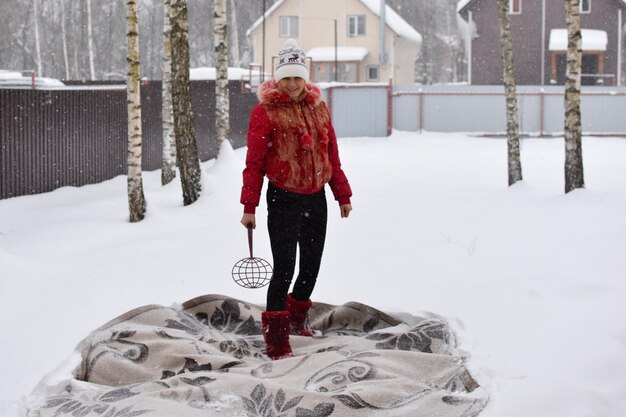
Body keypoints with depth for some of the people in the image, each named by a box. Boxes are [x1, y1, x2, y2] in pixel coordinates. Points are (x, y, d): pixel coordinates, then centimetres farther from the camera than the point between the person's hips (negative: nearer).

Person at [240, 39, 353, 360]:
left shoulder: (319, 108, 8)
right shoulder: (265, 112, -8)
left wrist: (343, 195, 17)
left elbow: (332, 154, 15)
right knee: (284, 269, -9)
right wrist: (249, 206, -11)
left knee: (311, 266, 15)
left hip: (316, 199, 6)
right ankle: (276, 338, -3)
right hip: (283, 200, -5)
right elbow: (254, 162, -8)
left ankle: (296, 319, 37)